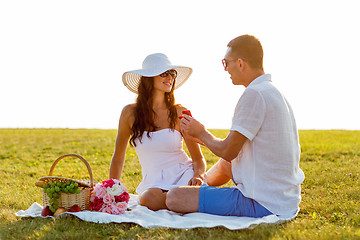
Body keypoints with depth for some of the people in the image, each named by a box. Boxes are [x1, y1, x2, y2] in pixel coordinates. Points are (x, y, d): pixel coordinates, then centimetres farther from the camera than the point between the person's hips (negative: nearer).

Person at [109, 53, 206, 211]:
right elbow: (118, 158, 11)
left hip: (184, 175, -1)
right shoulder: (130, 113, 0)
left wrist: (198, 176, -19)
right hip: (154, 183, 1)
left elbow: (198, 158, 3)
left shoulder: (179, 113, -1)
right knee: (148, 200, -34)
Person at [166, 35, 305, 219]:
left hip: (263, 204, -10)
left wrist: (202, 133, 4)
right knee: (224, 164, 32)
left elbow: (228, 151, -15)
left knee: (174, 198, -13)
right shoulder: (273, 92, 14)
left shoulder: (255, 94, -18)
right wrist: (204, 139, 21)